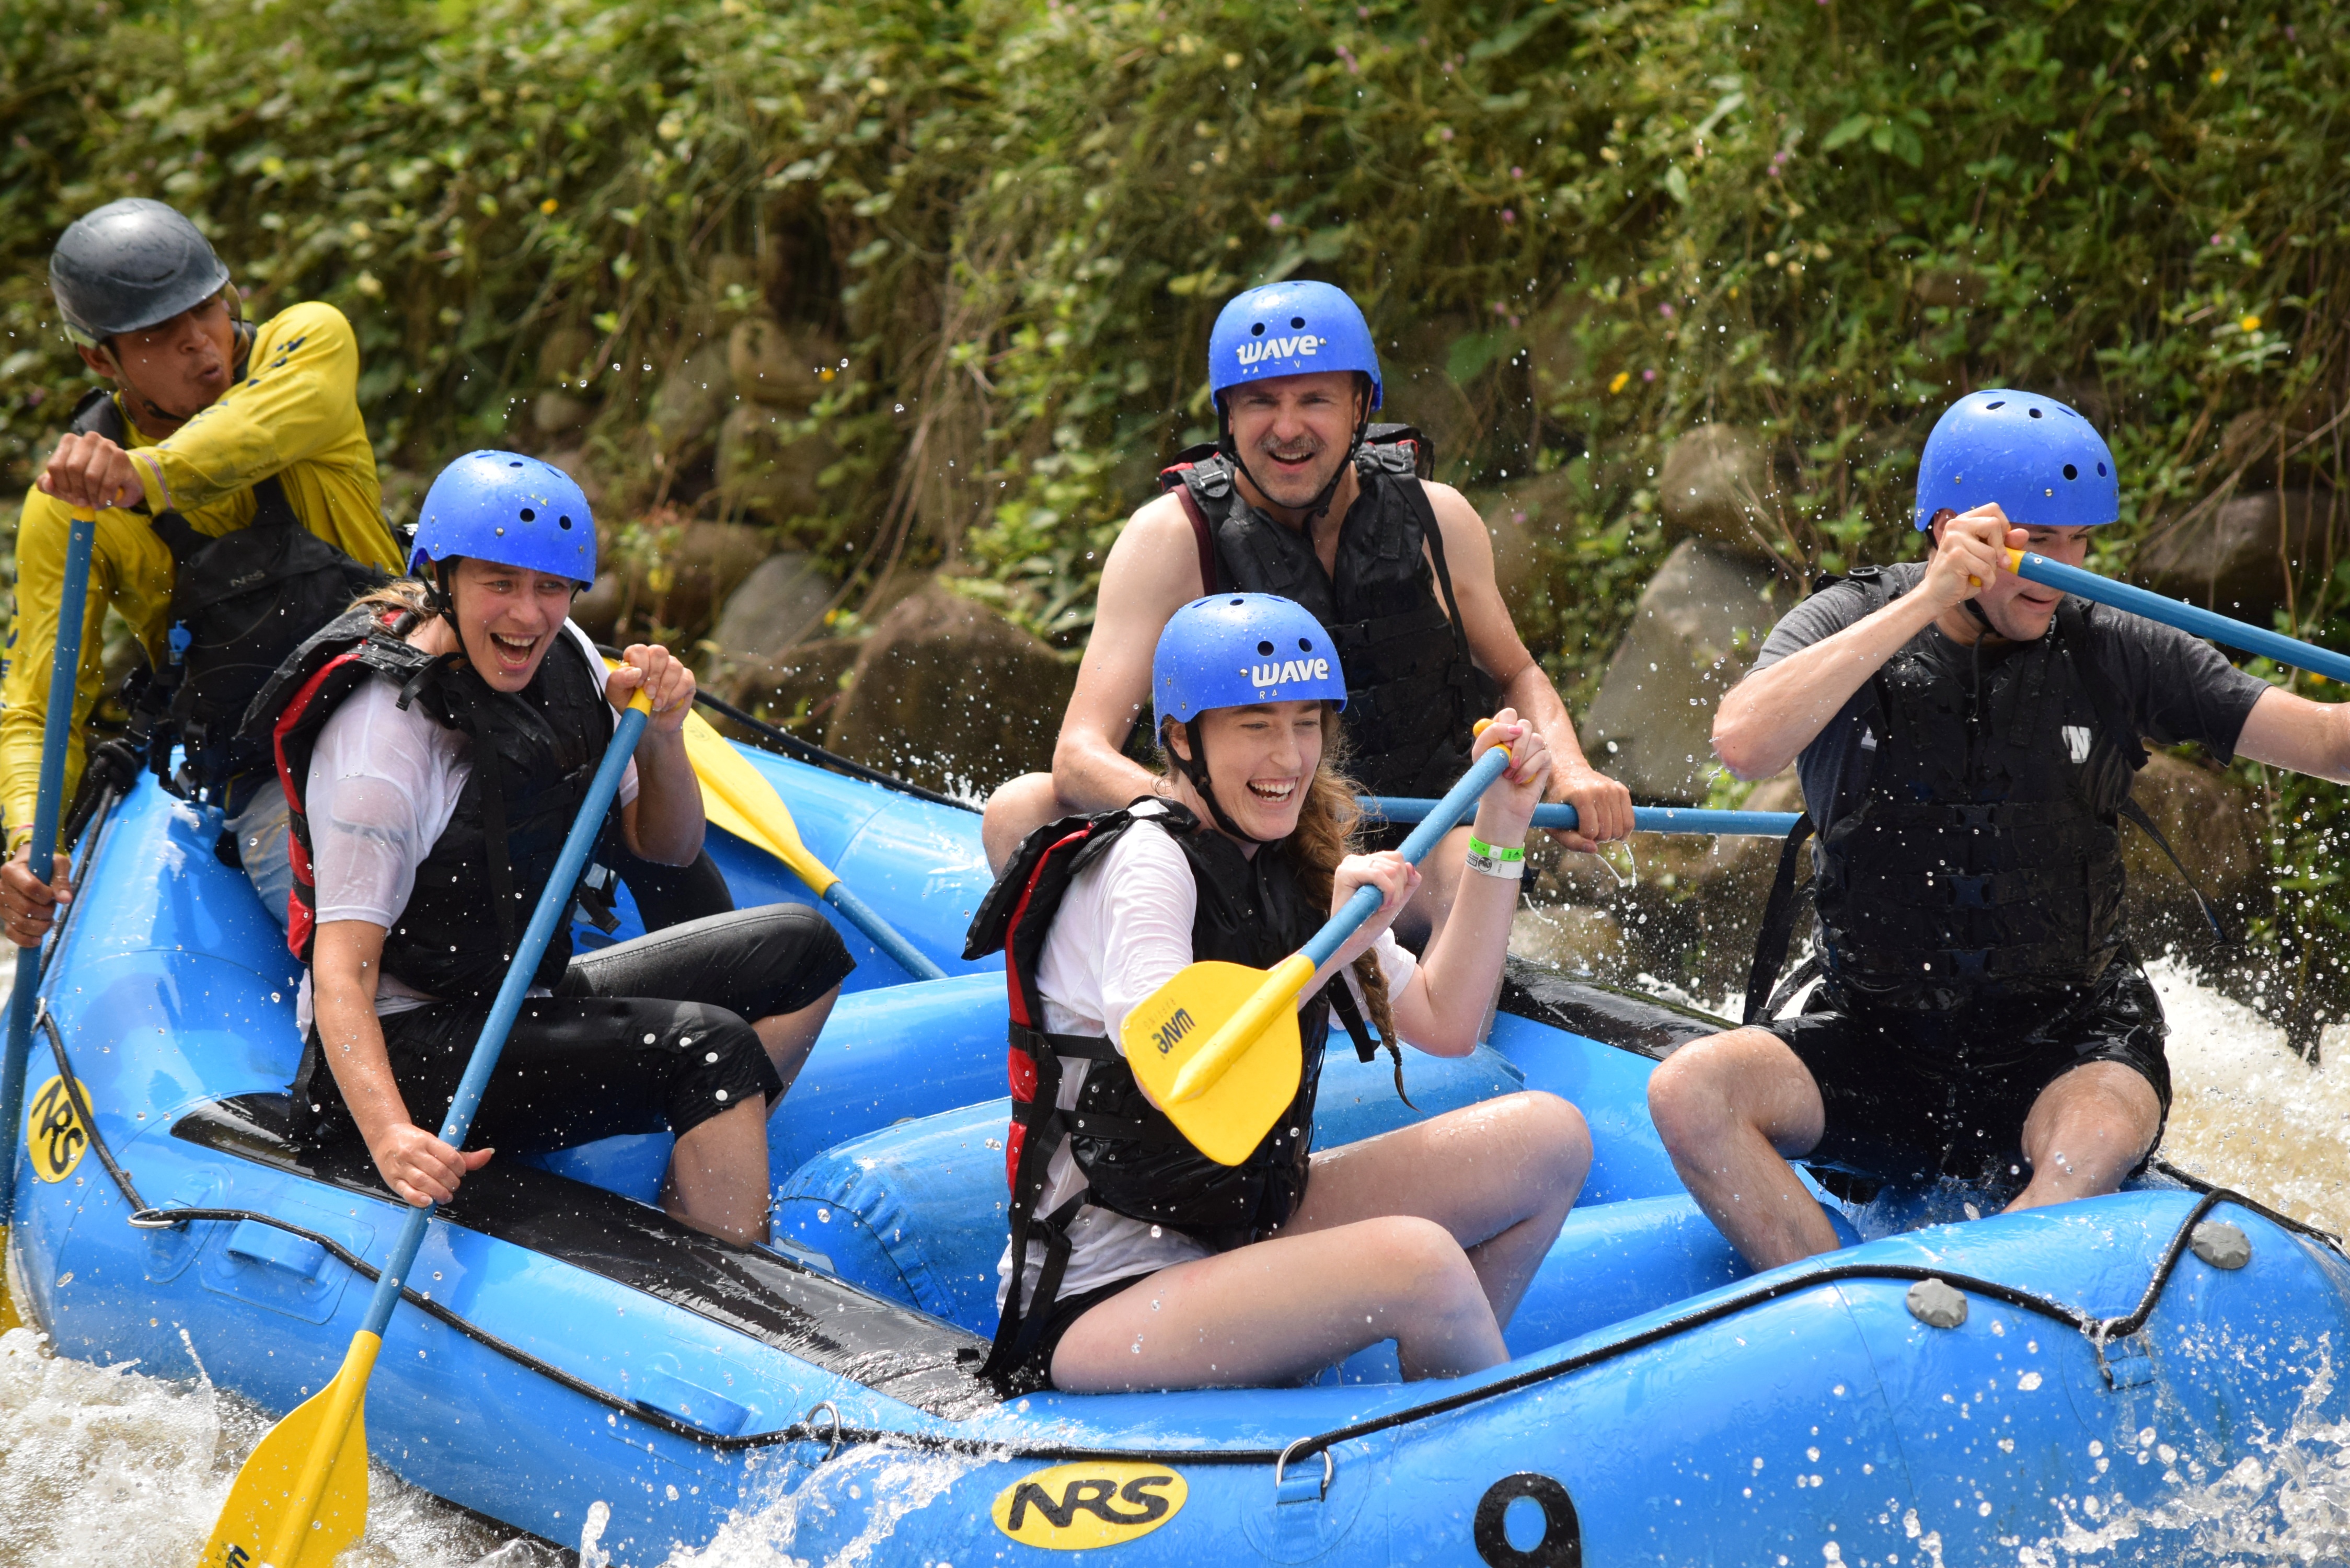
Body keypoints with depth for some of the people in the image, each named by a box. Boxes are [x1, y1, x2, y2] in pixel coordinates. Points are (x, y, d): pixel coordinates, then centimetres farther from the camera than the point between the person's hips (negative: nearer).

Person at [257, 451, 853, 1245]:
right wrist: (389, 1135, -44)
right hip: (411, 1048, -9)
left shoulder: (564, 660, 2)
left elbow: (667, 847, 11)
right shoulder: (384, 739, -21)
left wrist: (661, 738, -11)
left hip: (531, 1001, 9)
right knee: (707, 1045, -25)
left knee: (799, 945, 2)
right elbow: (341, 968, -27)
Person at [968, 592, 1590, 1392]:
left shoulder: (1287, 869, 10)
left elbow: (1444, 1024, 10)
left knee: (1549, 1136, 0)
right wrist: (1328, 952, -34)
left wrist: (1500, 838, 7)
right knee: (1418, 1262, -32)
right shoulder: (1142, 862, -16)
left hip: (1242, 1229, 9)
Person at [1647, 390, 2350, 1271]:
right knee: (1691, 1091, -23)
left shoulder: (2117, 655, 0)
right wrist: (1924, 603, -26)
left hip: (2066, 1046, -1)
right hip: (1877, 1035, 1)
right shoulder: (1845, 628, -3)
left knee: (2100, 1132, -34)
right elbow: (1744, 744, -24)